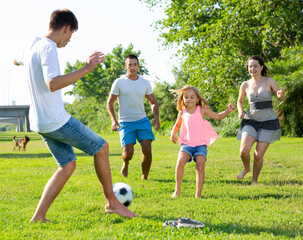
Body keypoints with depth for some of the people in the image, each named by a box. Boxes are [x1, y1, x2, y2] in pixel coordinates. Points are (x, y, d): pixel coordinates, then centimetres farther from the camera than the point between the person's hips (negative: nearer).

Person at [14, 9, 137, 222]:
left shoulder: (33, 47, 12)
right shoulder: (48, 48, -17)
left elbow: (18, 60, 36)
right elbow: (53, 84, -34)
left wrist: (19, 60, 58)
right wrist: (86, 69, -36)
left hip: (40, 122, 10)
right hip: (56, 121, -10)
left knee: (68, 165, 14)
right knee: (101, 148, 2)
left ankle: (39, 216, 7)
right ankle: (112, 202, 12)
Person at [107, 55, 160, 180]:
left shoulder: (145, 83, 7)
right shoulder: (119, 82, -3)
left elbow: (153, 102, 17)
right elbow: (110, 102, 1)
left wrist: (156, 117, 0)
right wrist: (113, 120, -12)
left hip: (142, 120, 3)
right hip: (125, 122, -3)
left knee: (147, 150, -13)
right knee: (128, 153, -13)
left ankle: (145, 178, 4)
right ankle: (125, 164, 24)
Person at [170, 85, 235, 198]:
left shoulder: (202, 110, 4)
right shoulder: (182, 113, 8)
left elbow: (218, 116, 11)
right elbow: (177, 125, 26)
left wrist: (228, 110, -5)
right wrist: (173, 133, 8)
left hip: (201, 144, -1)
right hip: (187, 143, 1)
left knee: (200, 165, -17)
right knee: (180, 161, -22)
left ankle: (198, 193, -9)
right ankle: (177, 189, -7)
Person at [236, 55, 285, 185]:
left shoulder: (269, 81, -4)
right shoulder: (245, 85, 4)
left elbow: (282, 97, -10)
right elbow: (240, 101, 18)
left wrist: (281, 95, -35)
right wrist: (240, 111, -4)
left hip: (268, 121, -2)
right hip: (251, 120, 2)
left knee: (258, 155, -8)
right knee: (244, 150, -18)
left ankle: (254, 180, 17)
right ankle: (246, 167, 16)